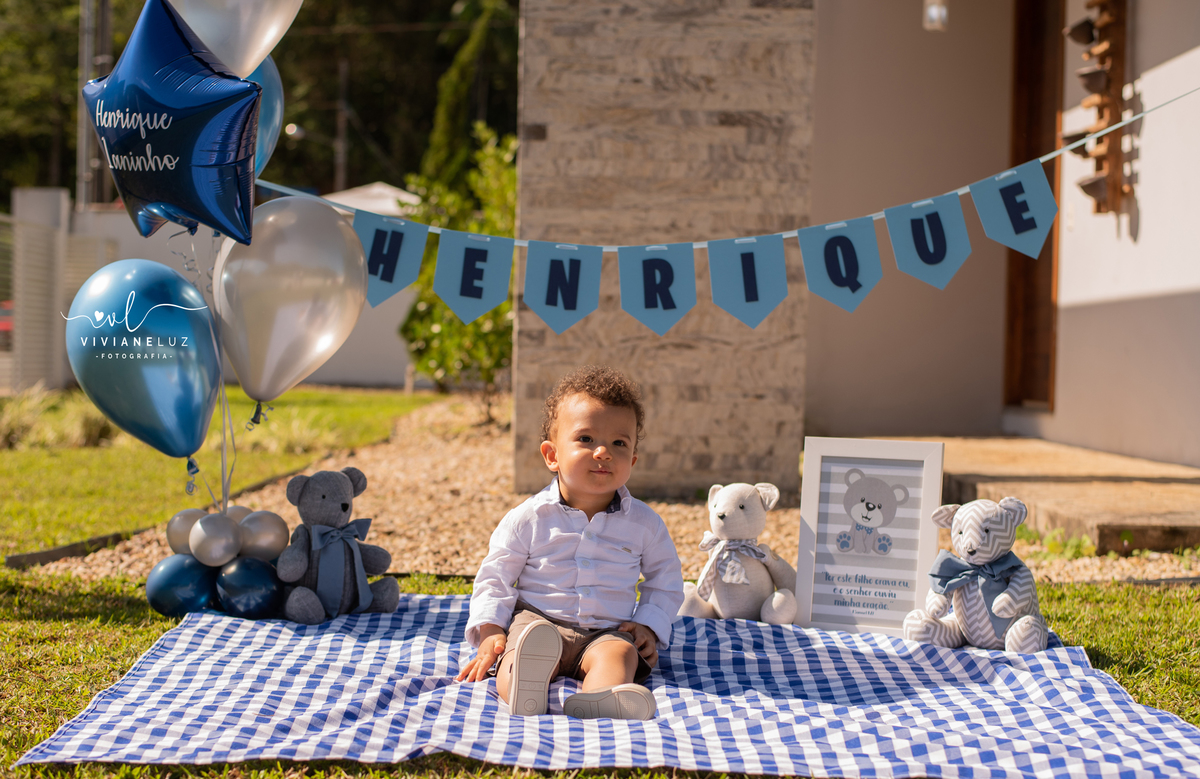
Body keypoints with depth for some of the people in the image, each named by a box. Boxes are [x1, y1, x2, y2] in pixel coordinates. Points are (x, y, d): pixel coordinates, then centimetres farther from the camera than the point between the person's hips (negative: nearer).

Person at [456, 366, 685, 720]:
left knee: (620, 653, -33)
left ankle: (598, 700, -65)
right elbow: (495, 578, 6)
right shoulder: (529, 518, 0)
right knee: (522, 650, -34)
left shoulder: (644, 523, 5)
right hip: (535, 620, -1)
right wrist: (490, 632, -7)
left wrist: (649, 626, 3)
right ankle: (524, 687, -68)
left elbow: (665, 582, 18)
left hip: (606, 632, 1)